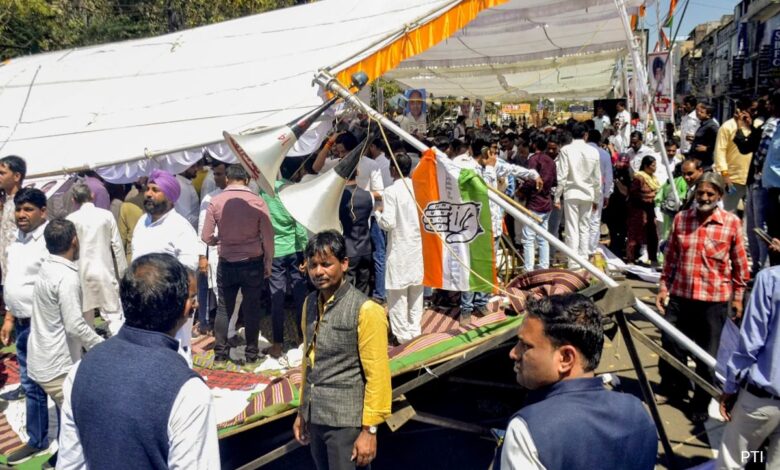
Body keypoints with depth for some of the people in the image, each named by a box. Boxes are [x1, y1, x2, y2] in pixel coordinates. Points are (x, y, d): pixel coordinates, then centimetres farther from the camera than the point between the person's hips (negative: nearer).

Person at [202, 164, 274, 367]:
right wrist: (268, 264, 5)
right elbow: (268, 238, -7)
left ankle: (220, 356, 15)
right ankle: (251, 355, 15)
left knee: (223, 309, 11)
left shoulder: (215, 202, -6)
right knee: (252, 309, 9)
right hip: (253, 263, -1)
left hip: (227, 264, 1)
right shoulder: (258, 202, -9)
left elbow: (206, 237, -4)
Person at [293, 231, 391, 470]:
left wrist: (370, 429, -12)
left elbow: (377, 376, -14)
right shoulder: (310, 303, 5)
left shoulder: (365, 310, -16)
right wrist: (302, 411, 17)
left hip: (345, 421, -6)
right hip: (315, 416, 6)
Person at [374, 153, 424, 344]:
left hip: (399, 248, -5)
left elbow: (388, 223, -18)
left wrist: (378, 212, 1)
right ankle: (415, 330, 23)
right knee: (416, 290, 14)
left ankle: (403, 334, 8)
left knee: (398, 293, 4)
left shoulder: (390, 191, -14)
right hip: (418, 245, 6)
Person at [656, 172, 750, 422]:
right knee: (671, 345, 14)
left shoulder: (732, 223, -7)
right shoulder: (681, 219, 1)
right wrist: (663, 287, 6)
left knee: (708, 355, 10)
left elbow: (740, 263, 0)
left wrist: (737, 296, 2)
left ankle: (701, 403, 30)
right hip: (679, 296, 3)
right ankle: (674, 388, 39)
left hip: (714, 300, -3)